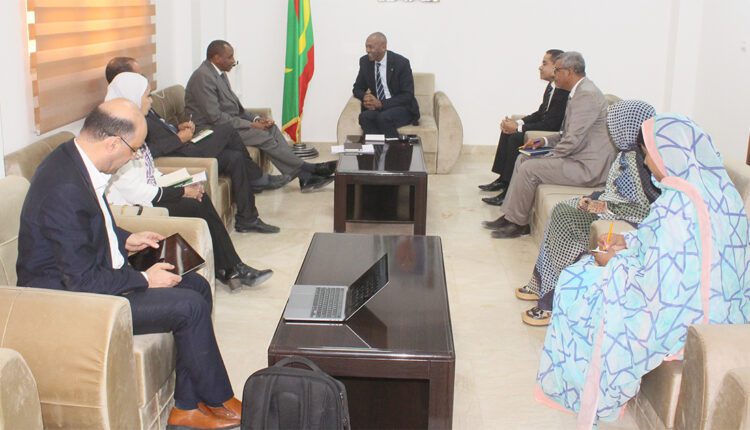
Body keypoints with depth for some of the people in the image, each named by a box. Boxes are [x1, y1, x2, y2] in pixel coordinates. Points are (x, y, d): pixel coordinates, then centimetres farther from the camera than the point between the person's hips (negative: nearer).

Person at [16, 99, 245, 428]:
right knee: (190, 306, -16)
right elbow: (83, 282, -26)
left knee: (197, 286, 5)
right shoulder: (66, 190, -30)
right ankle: (218, 400, 9)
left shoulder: (72, 157, 0)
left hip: (88, 275, 10)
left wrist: (124, 240, 7)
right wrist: (144, 280, -16)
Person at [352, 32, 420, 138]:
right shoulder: (365, 61, 1)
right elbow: (357, 88, 11)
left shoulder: (401, 63, -12)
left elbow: (407, 95, -13)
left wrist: (382, 103, -23)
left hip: (402, 108, -4)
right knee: (365, 117, -29)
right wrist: (365, 97, -14)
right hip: (378, 107, 4)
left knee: (383, 118, -34)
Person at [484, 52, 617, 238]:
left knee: (529, 168, -17)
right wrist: (543, 142, 8)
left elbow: (573, 140, -24)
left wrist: (550, 157, -11)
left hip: (587, 166, -11)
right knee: (523, 159, 9)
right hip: (576, 157, 11)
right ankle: (510, 215, 9)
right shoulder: (579, 92, 14)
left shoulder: (587, 94, -19)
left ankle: (518, 223, -2)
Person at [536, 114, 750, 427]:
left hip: (687, 313, -9)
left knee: (576, 287, 5)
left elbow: (657, 280, -26)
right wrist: (627, 242, 11)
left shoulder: (679, 201, -28)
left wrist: (614, 261, -8)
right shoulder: (712, 185, 1)